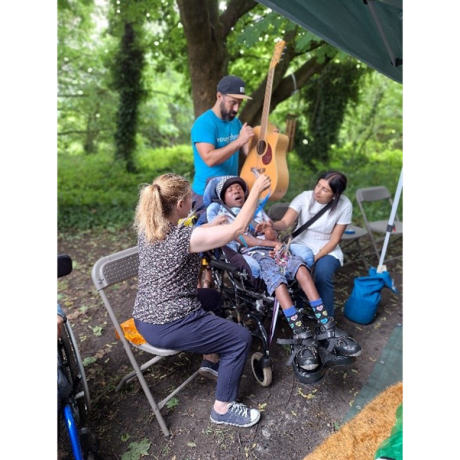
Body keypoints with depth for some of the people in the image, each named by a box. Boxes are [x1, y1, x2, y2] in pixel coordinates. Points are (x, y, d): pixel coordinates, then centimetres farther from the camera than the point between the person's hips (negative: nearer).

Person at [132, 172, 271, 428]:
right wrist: (257, 189, -12)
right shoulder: (184, 237, -24)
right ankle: (223, 409, 16)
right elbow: (238, 228, -21)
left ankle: (210, 354, 39)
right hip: (167, 327, -9)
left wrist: (212, 225, 15)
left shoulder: (147, 228, 0)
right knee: (242, 338, 4)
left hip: (145, 318, 9)